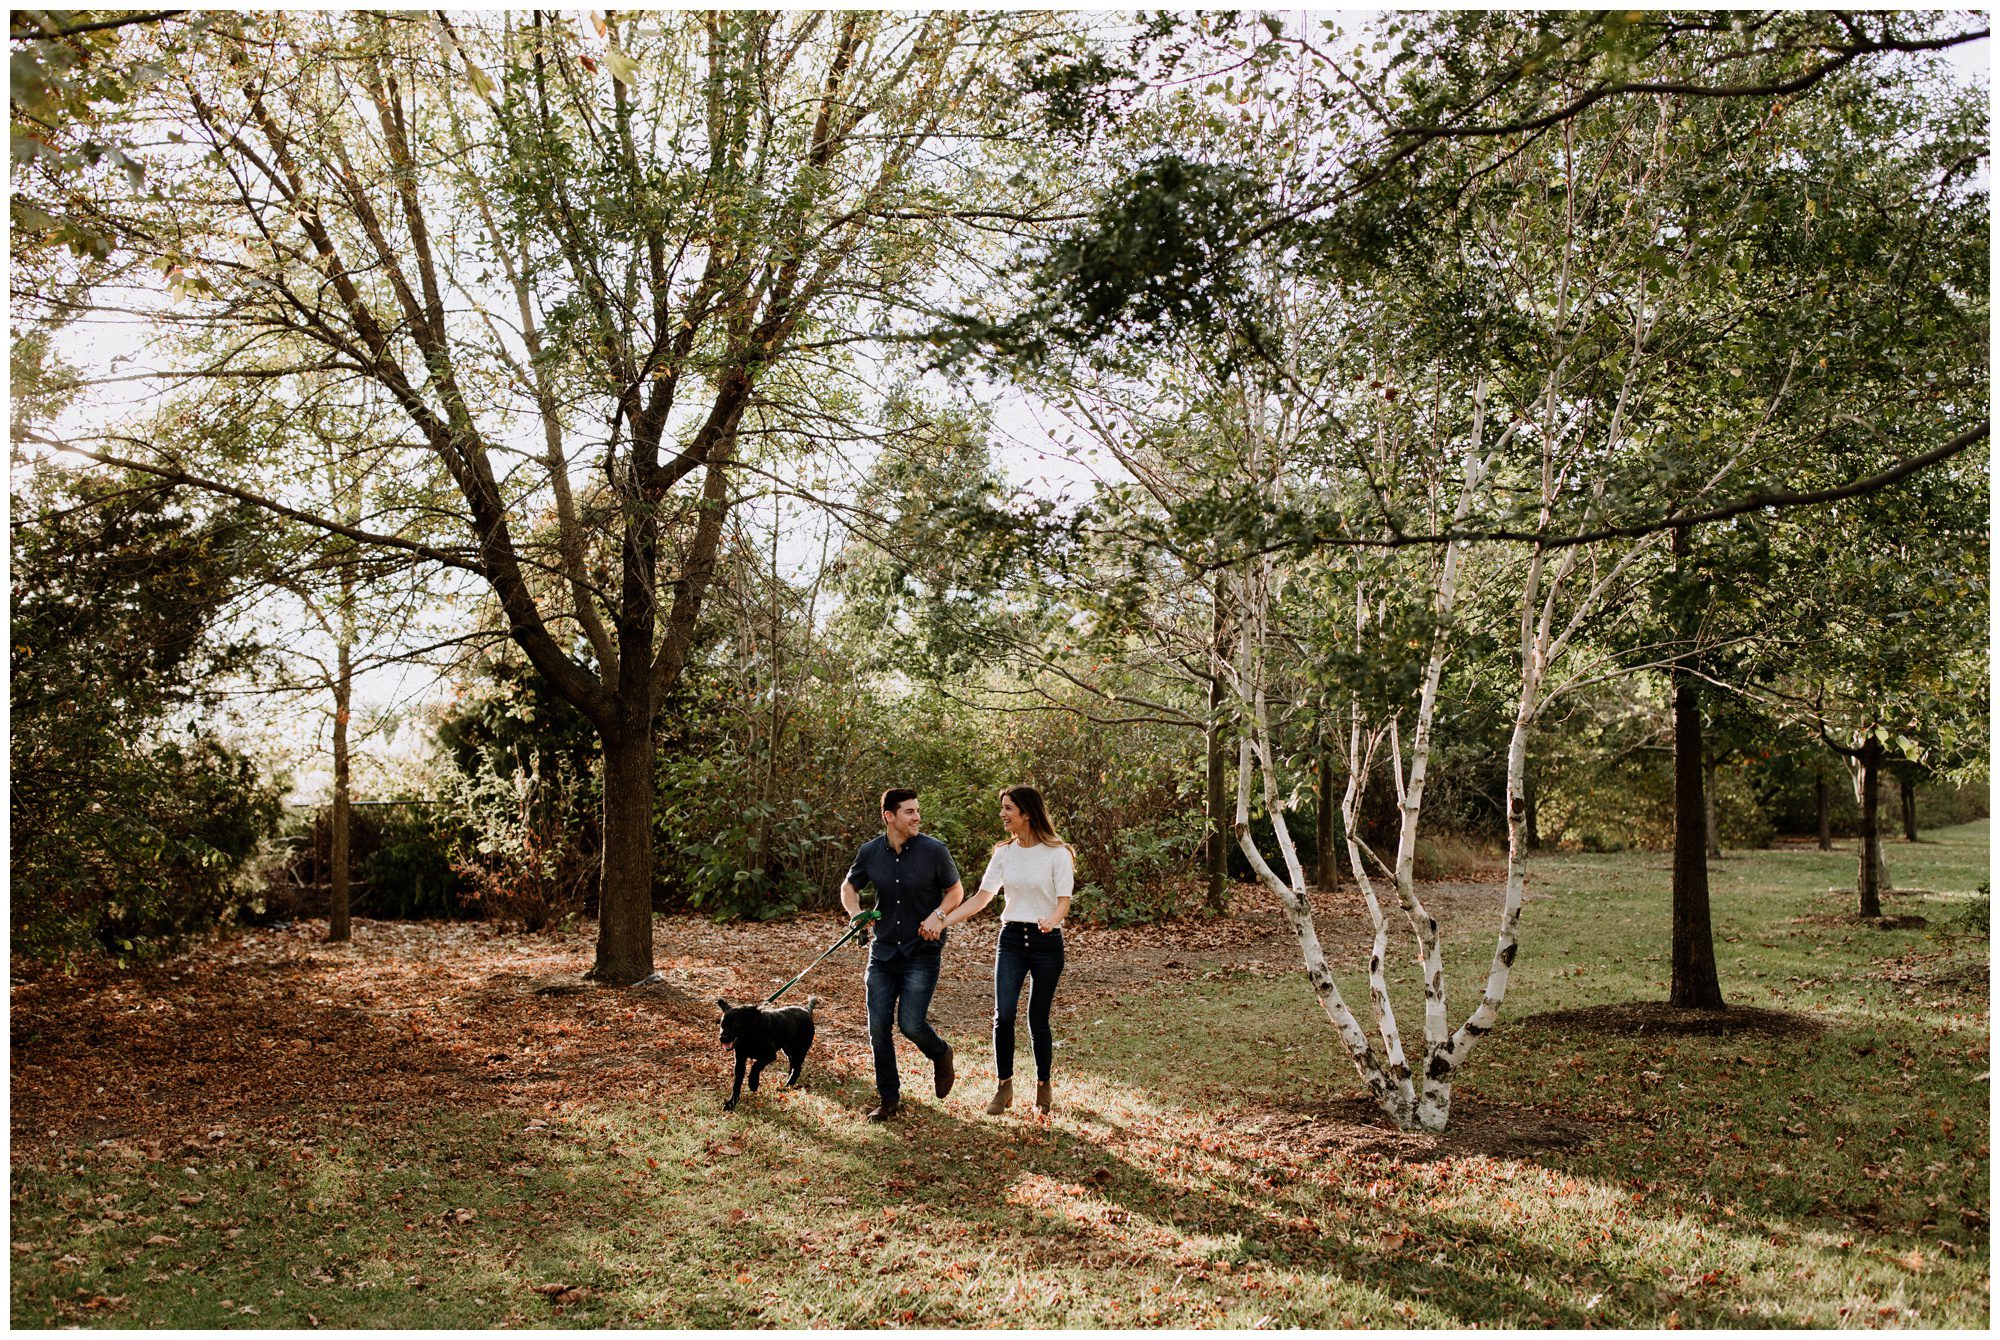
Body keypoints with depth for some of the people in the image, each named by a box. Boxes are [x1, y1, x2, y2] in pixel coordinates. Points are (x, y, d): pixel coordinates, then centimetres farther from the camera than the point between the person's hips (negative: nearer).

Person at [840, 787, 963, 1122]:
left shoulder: (934, 850, -10)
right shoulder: (869, 852, -2)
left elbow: (956, 889, 3)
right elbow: (849, 887, 14)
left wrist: (938, 915, -15)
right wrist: (856, 915, -5)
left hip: (922, 953, -3)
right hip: (883, 952, 3)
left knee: (911, 1023, -12)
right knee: (878, 1027, 2)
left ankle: (941, 1055, 22)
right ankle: (888, 1097, 18)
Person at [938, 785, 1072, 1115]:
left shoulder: (1056, 853, -6)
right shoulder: (1004, 853, 7)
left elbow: (1063, 900, -10)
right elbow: (981, 898, 8)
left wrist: (1052, 920, -33)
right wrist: (942, 921, -1)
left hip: (1046, 940, -3)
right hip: (1011, 939, 3)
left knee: (1037, 1020, 3)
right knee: (1003, 1014, -11)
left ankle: (1044, 1084, 25)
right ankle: (1003, 1087, 4)